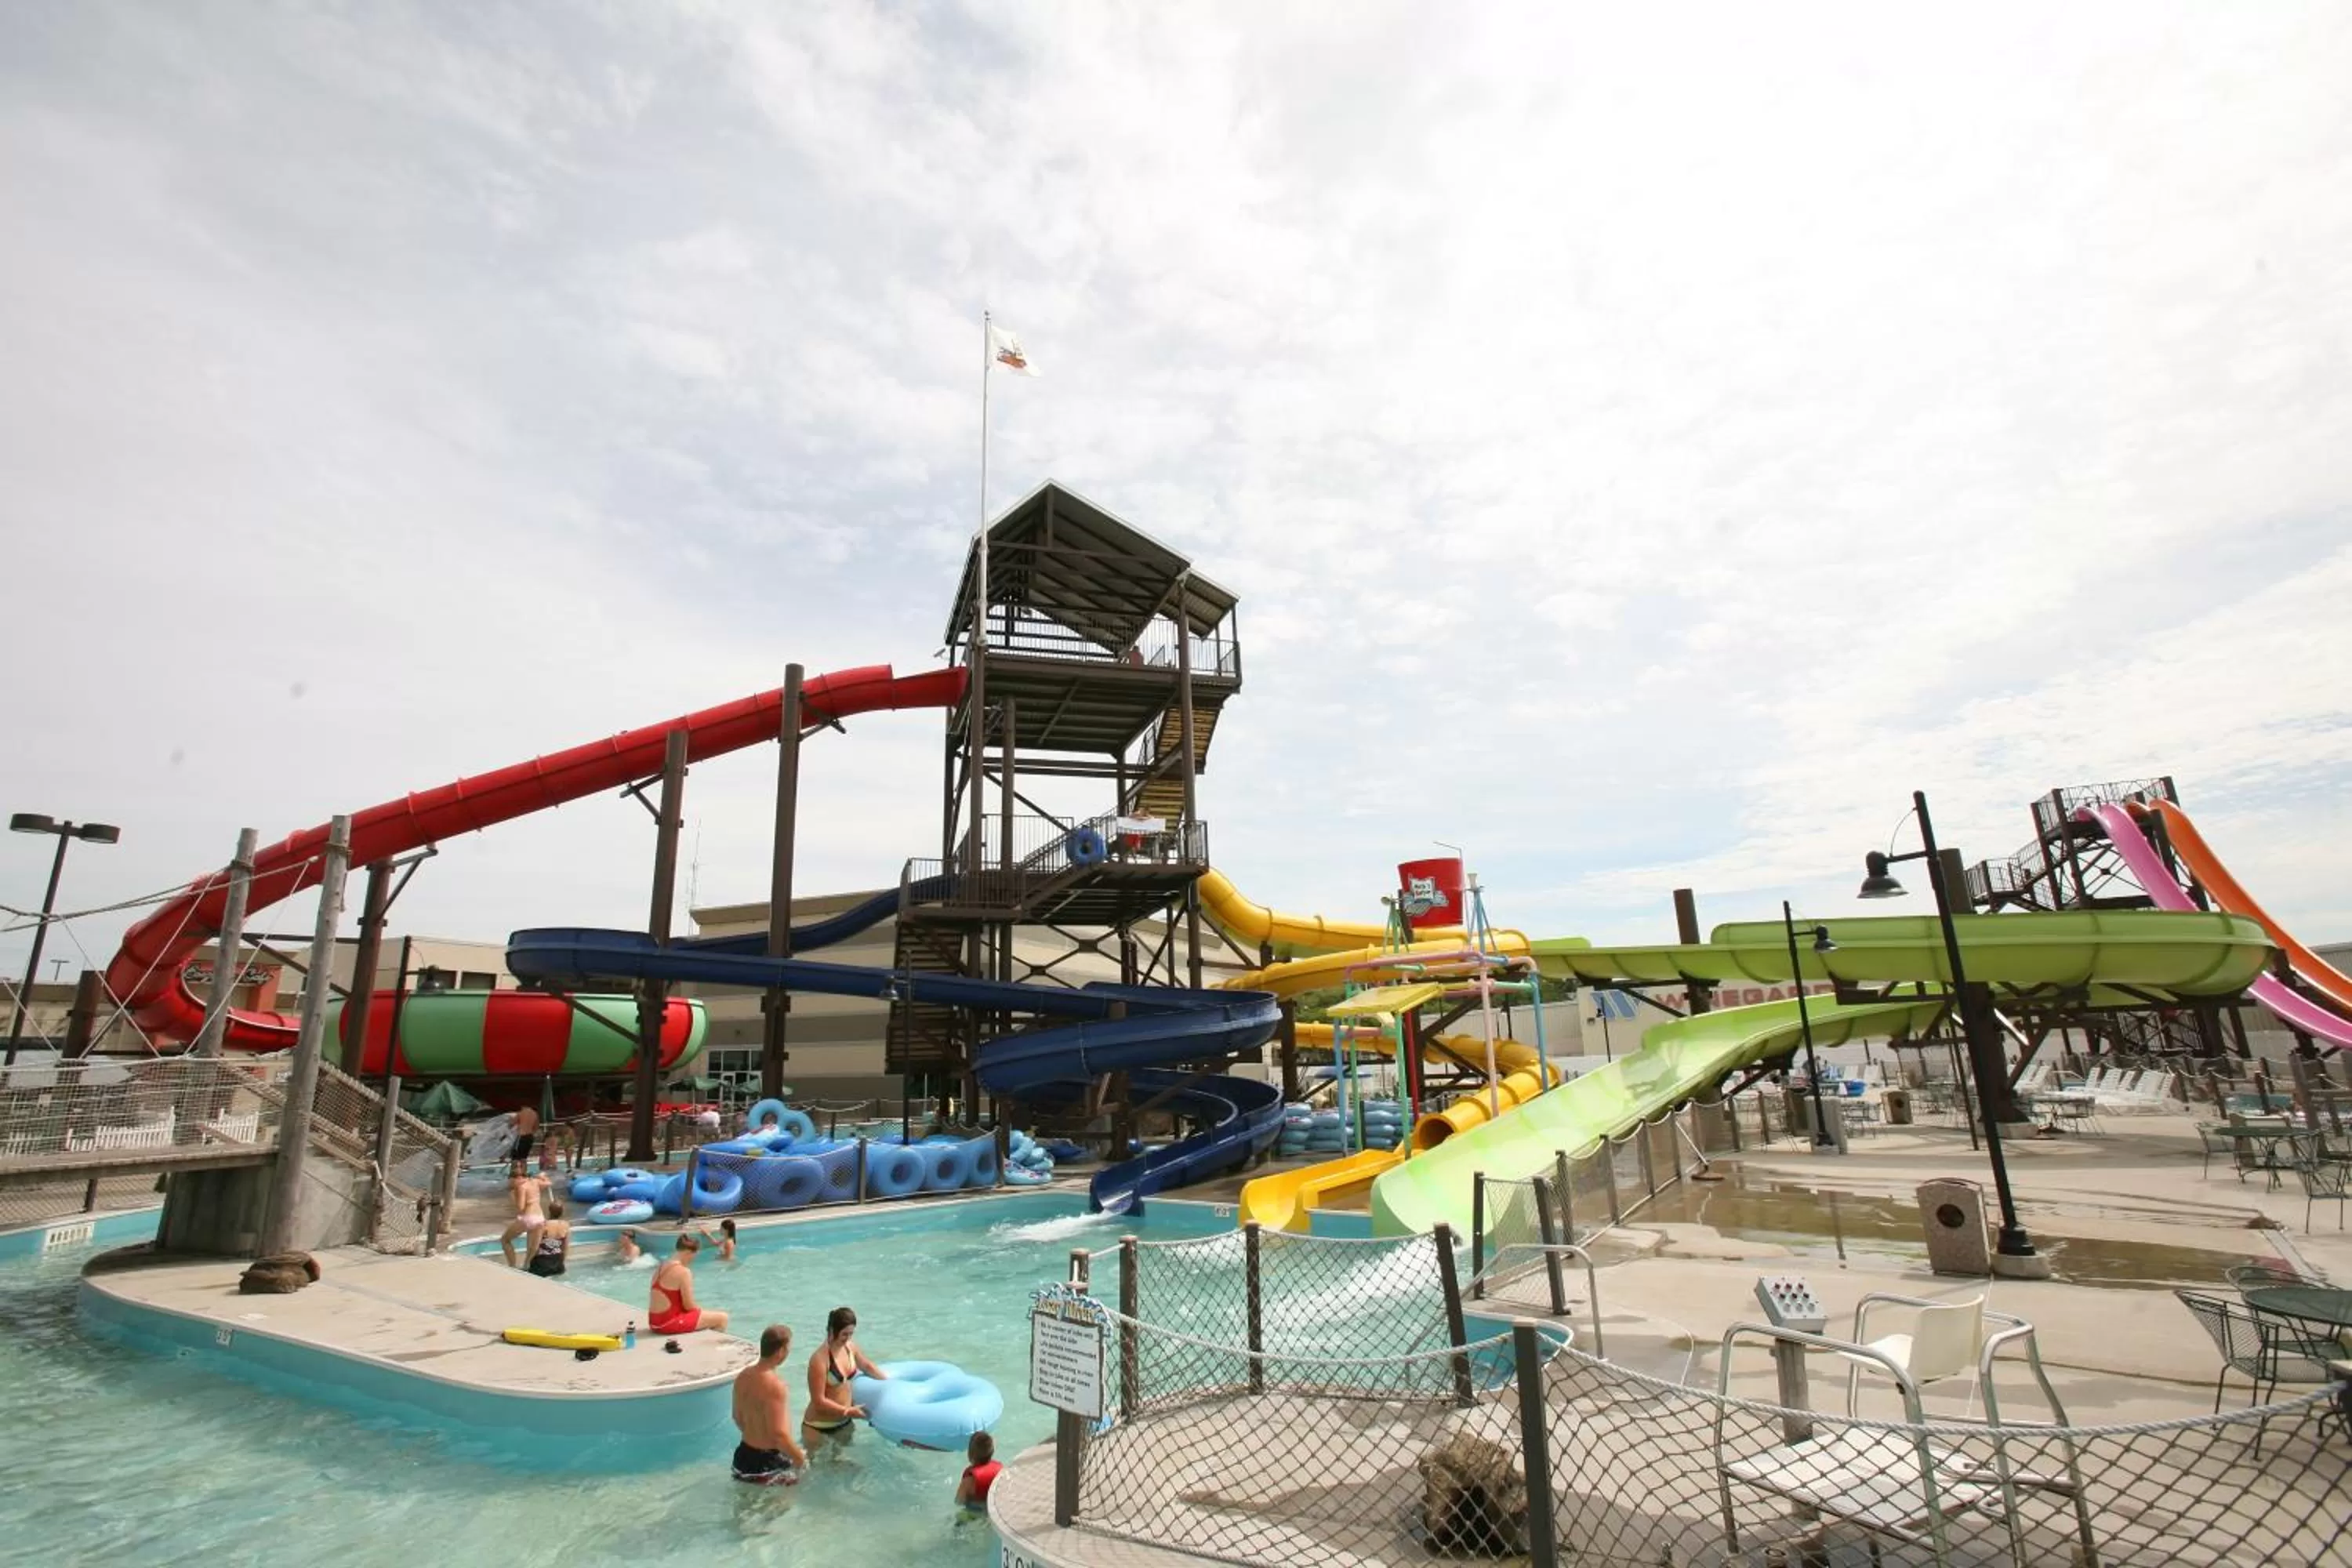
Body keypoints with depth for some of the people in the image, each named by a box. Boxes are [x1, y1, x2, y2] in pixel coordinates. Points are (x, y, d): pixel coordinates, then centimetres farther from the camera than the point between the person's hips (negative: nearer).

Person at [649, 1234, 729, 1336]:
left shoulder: (661, 1268, 9)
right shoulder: (684, 1271, -17)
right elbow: (688, 1306, -15)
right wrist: (701, 1310, 6)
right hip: (669, 1323, -9)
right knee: (722, 1318, -1)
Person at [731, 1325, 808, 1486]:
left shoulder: (743, 1376, -3)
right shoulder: (774, 1385, -29)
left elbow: (738, 1418, 12)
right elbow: (779, 1435, -28)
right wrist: (799, 1458, -13)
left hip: (745, 1455, 8)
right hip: (769, 1462, -8)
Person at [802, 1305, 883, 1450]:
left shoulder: (850, 1347, -5)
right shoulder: (820, 1360, -28)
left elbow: (867, 1366, 13)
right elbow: (819, 1402, -25)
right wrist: (849, 1411, -21)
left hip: (844, 1423, 7)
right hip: (818, 1428, -7)